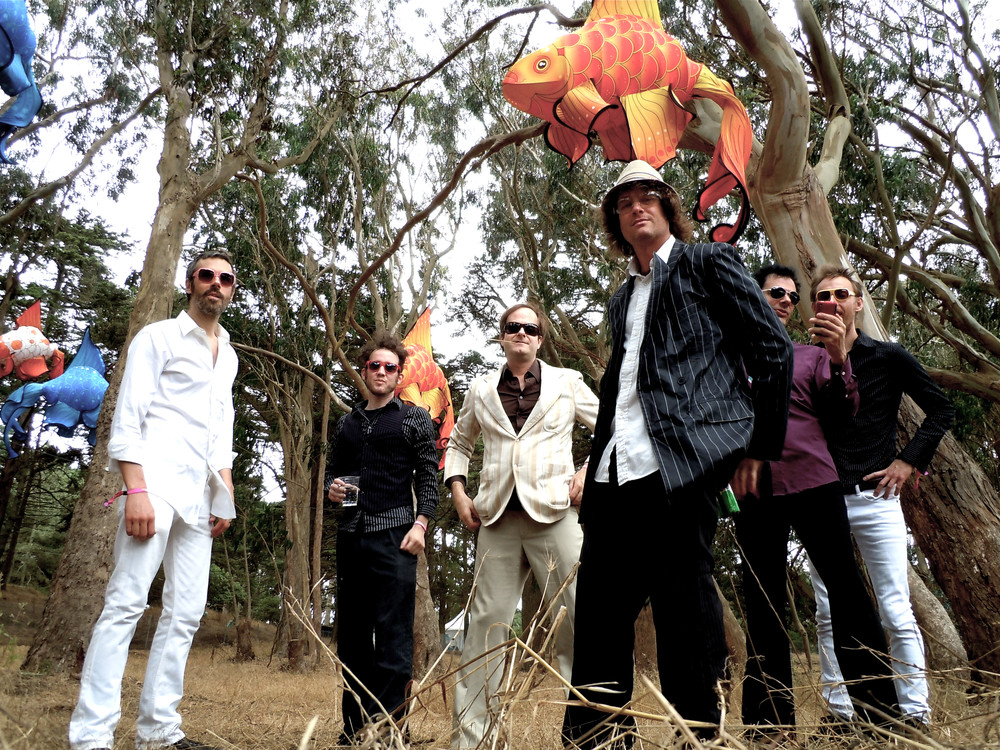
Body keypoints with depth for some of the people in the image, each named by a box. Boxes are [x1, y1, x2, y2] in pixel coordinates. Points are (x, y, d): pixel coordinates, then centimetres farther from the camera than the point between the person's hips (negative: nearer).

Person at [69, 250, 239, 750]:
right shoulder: (158, 337, 4)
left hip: (198, 496, 7)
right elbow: (128, 416, -5)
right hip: (155, 482, -7)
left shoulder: (229, 355, 22)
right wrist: (136, 489, -16)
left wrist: (226, 495, 13)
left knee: (186, 614, 4)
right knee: (125, 604, -11)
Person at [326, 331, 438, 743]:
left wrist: (420, 524, -11)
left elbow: (428, 476, 1)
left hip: (394, 534, -5)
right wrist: (333, 489, 2)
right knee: (351, 633, 9)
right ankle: (355, 727, 19)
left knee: (393, 632, -7)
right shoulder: (346, 424, 18)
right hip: (351, 535, 5)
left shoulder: (415, 419, 6)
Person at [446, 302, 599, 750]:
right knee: (486, 620, 4)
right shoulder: (481, 391, 15)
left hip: (553, 512, -2)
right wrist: (458, 491, 12)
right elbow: (459, 444, 26)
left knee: (579, 615, -6)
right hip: (497, 518, 2)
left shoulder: (567, 382, 10)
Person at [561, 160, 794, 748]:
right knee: (601, 607, 5)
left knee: (683, 601, -5)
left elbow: (774, 348, 2)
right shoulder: (622, 300, 27)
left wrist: (762, 446, -1)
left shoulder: (709, 263, 8)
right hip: (616, 471, 7)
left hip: (682, 459, -6)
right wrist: (595, 462, 15)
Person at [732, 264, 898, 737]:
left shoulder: (812, 356, 18)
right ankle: (770, 720, 11)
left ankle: (880, 704, 4)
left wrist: (839, 360, -9)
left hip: (813, 480, 1)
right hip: (753, 487, 0)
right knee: (763, 601, 3)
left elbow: (843, 414, 6)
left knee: (846, 585, -5)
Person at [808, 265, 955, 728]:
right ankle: (841, 715, 14)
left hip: (875, 500, -1)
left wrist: (909, 460, -1)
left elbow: (941, 409, 9)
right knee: (828, 616, 5)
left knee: (896, 614, 0)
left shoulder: (889, 358, 3)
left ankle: (916, 713, 11)